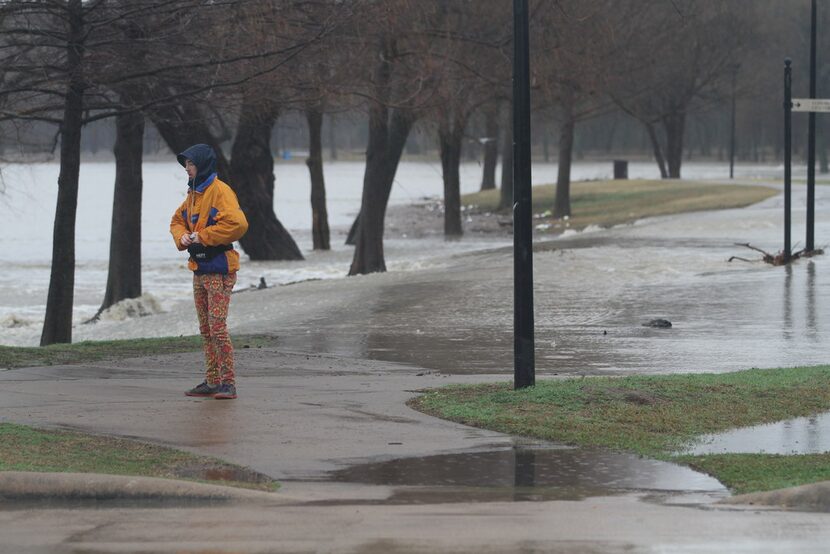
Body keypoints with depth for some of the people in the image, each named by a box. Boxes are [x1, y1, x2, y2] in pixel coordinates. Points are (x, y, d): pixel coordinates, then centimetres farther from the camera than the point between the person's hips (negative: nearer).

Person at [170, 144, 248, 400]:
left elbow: (238, 224, -26)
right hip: (199, 270, 9)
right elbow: (177, 220, 26)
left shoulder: (220, 191, -14)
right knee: (206, 330, 12)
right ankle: (212, 381, 17)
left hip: (219, 271, -9)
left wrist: (203, 236, -19)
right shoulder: (193, 194, 14)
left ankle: (228, 383, -9)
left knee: (218, 328, -12)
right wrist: (182, 236, 2)